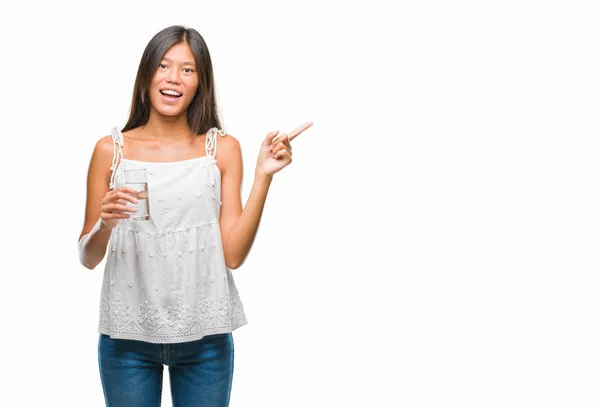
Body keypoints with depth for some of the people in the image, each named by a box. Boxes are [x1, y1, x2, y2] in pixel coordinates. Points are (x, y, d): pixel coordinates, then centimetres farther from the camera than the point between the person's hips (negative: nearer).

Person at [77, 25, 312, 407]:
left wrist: (263, 176, -12)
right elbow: (88, 258, 3)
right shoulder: (111, 149, 0)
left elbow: (233, 254, -5)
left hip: (205, 335, 0)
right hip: (128, 335, 0)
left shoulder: (222, 148, 0)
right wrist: (105, 223, -17)